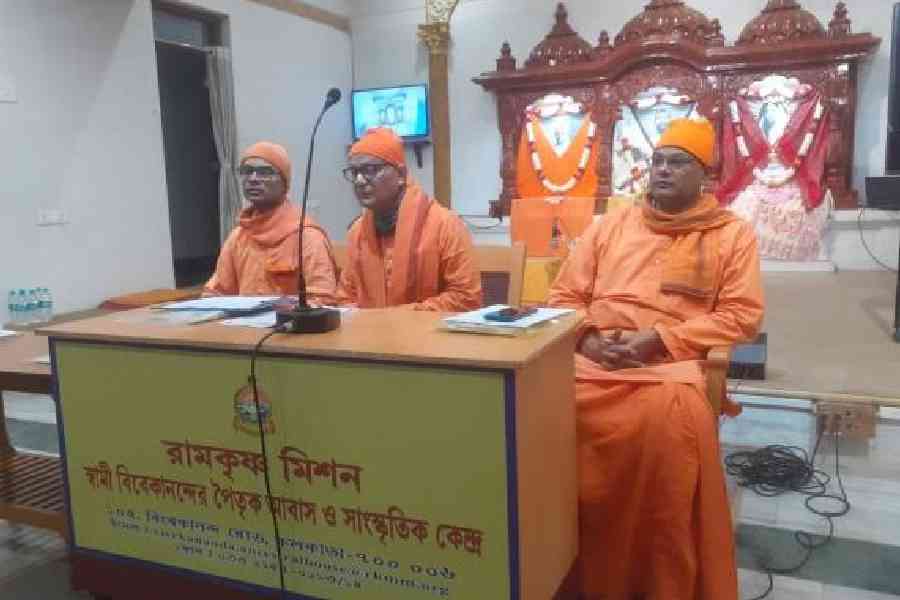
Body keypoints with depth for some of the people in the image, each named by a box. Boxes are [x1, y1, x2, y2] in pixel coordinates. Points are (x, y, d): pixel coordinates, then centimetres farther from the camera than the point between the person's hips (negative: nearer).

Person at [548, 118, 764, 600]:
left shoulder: (733, 233, 12)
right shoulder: (611, 225, 19)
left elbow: (742, 315, 2)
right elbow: (564, 297, 17)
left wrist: (660, 339, -10)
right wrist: (587, 337, -5)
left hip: (673, 361, -2)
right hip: (594, 359, 3)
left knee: (670, 415, -36)